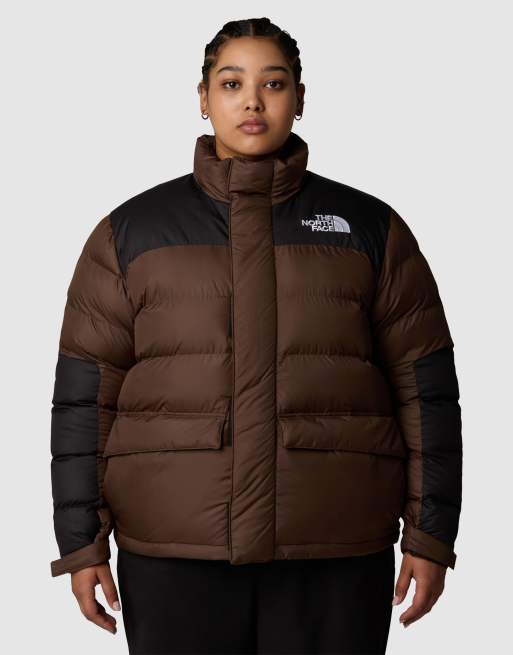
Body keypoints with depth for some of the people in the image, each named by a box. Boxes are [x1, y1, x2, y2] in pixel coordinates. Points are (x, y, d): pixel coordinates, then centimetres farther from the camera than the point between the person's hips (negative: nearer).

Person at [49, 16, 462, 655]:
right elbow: (84, 393, 5)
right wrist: (81, 542, 1)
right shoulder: (132, 230, 7)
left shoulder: (369, 226, 8)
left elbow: (424, 387, 6)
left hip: (336, 556, 0)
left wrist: (431, 533, 2)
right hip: (172, 557, 0)